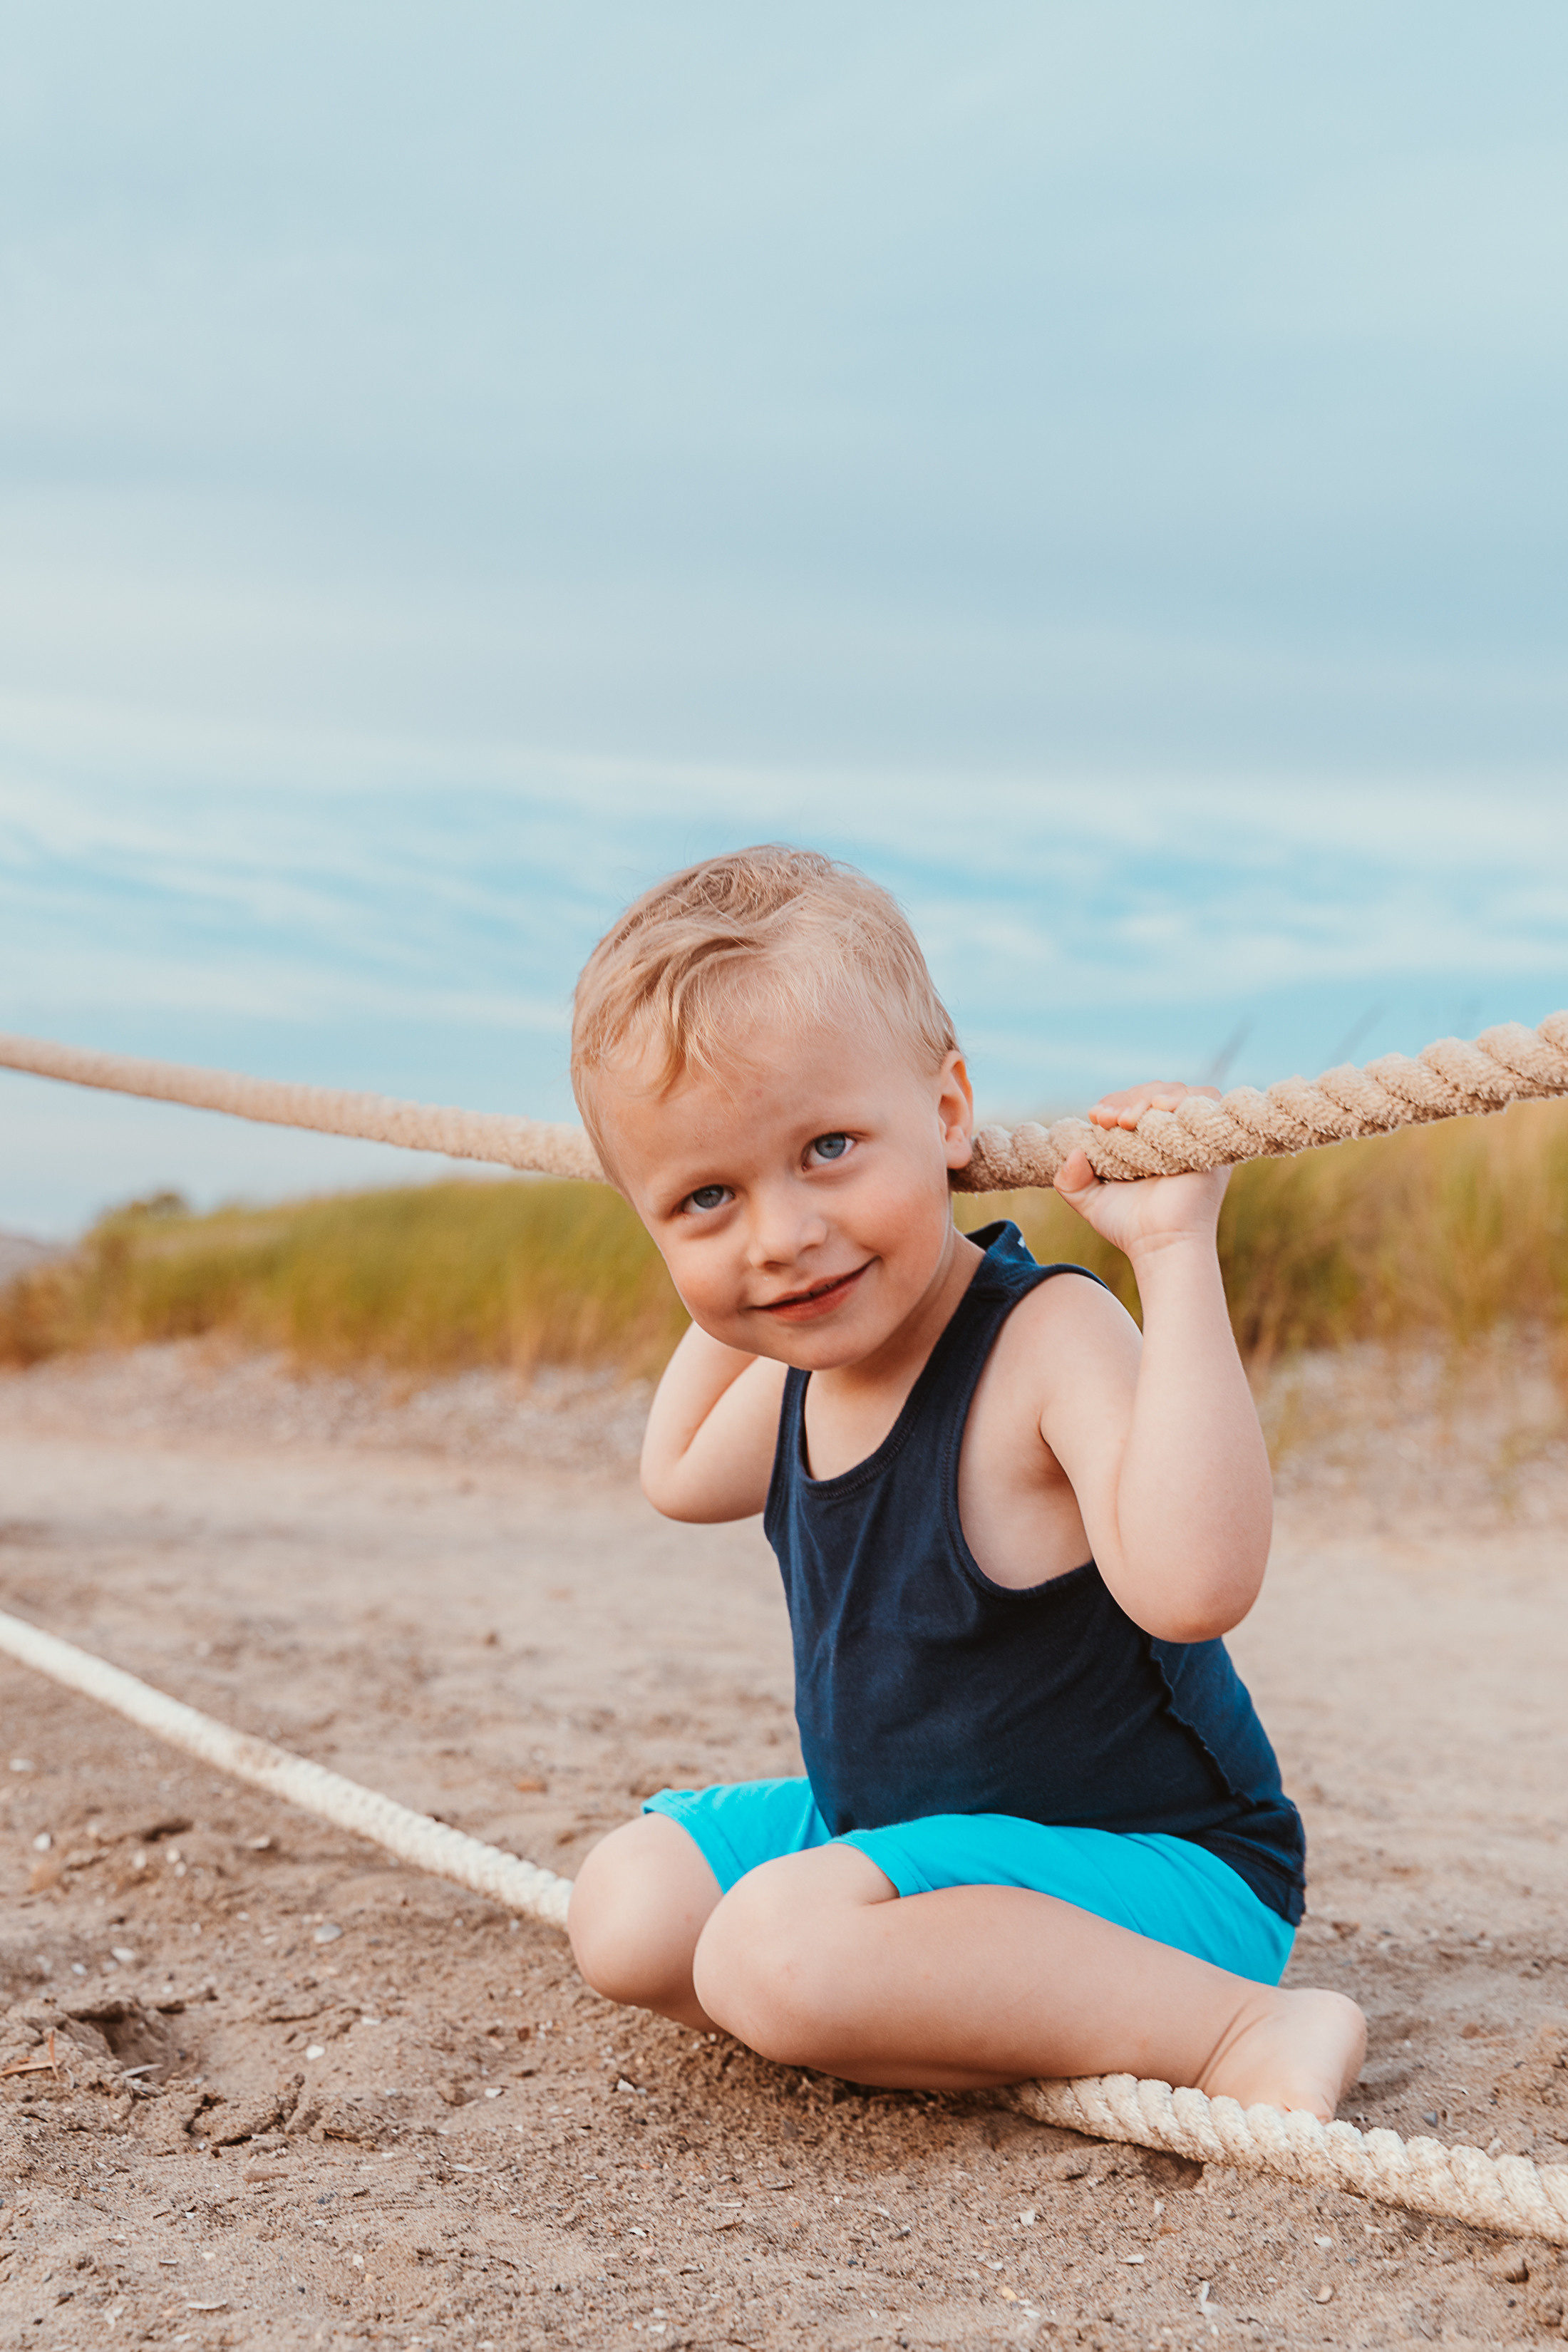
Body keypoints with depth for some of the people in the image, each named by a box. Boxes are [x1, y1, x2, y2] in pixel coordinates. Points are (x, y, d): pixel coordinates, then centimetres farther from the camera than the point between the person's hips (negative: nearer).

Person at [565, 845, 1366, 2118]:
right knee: (627, 1912, 4)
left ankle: (1243, 2032, -23)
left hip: (1160, 1863, -9)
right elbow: (682, 1474, 27)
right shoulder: (808, 1363, 2)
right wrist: (728, 1296, 19)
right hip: (906, 1821, 9)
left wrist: (1177, 1251, -43)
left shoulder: (1050, 1338, -25)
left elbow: (1189, 1582, -45)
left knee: (783, 1950, -32)